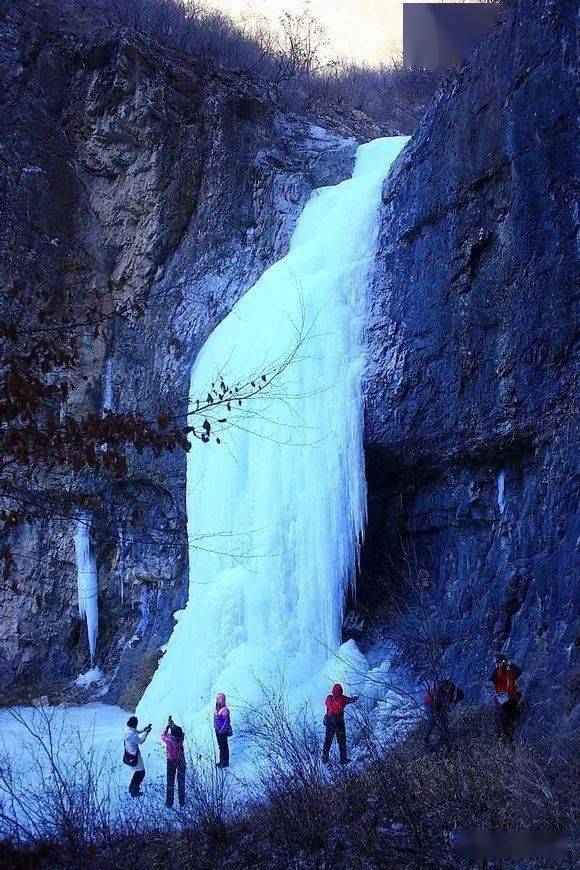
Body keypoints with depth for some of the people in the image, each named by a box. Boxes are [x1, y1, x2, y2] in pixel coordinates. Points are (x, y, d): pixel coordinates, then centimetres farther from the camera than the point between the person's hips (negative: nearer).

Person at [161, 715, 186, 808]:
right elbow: (180, 731, 0)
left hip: (171, 762, -1)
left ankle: (169, 802, 19)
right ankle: (182, 802, 23)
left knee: (170, 782, 14)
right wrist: (172, 723, 10)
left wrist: (168, 725, 5)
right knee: (181, 782, 15)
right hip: (181, 762, 1)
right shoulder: (181, 738, -23)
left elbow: (163, 735, -2)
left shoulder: (168, 740, -26)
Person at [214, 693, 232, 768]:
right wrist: (216, 727, 12)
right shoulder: (218, 708, 1)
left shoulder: (224, 710, -25)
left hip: (223, 731, -8)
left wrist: (221, 730, -17)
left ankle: (225, 763, 20)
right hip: (218, 730, 8)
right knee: (221, 746, 20)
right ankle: (221, 761, 33)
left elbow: (226, 721, -21)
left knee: (224, 747, 6)